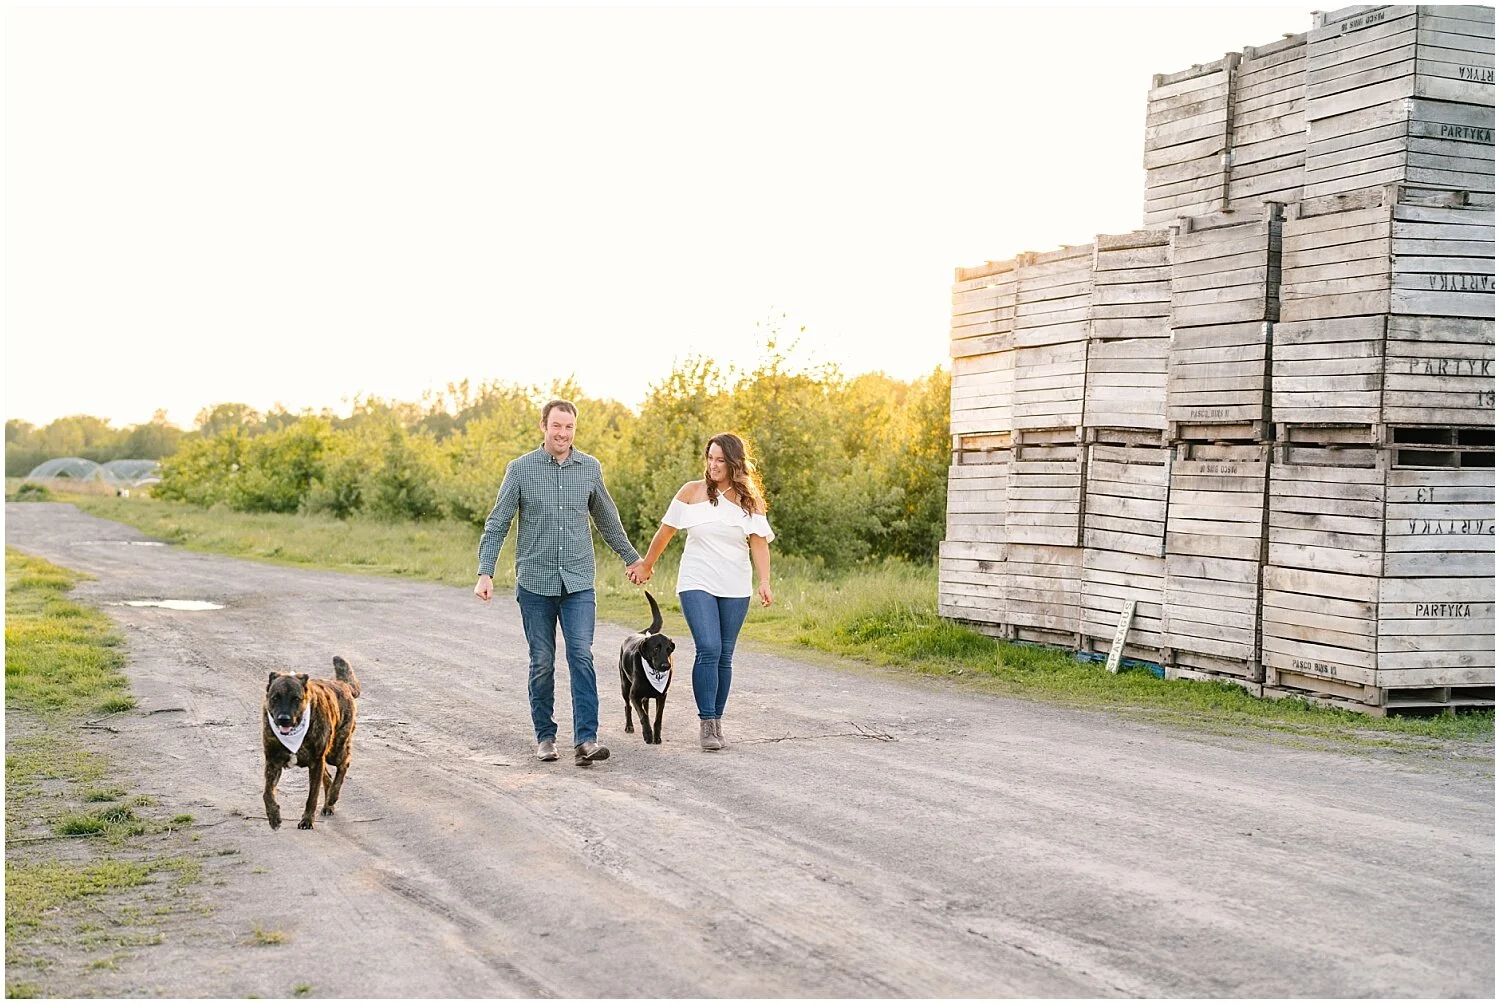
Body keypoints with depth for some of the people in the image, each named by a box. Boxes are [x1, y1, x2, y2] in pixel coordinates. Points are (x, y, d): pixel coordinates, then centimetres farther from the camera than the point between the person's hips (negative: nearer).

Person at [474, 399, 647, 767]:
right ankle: (545, 736, 17)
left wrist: (631, 558, 27)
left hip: (578, 583, 1)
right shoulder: (520, 468, -1)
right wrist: (485, 573, -9)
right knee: (542, 663, 5)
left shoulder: (590, 468, 5)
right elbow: (497, 524, 0)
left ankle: (586, 739, -14)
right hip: (534, 583, -1)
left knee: (582, 657, -12)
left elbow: (607, 519, 20)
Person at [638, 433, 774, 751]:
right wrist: (647, 566, 14)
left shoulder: (750, 500, 4)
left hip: (735, 588, 2)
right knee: (708, 649, -16)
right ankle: (706, 722, -12)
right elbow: (666, 530, 8)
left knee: (725, 656, 6)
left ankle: (717, 720, 17)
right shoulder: (692, 492, 1)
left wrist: (764, 581, -17)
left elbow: (759, 542, -5)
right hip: (697, 583, -2)